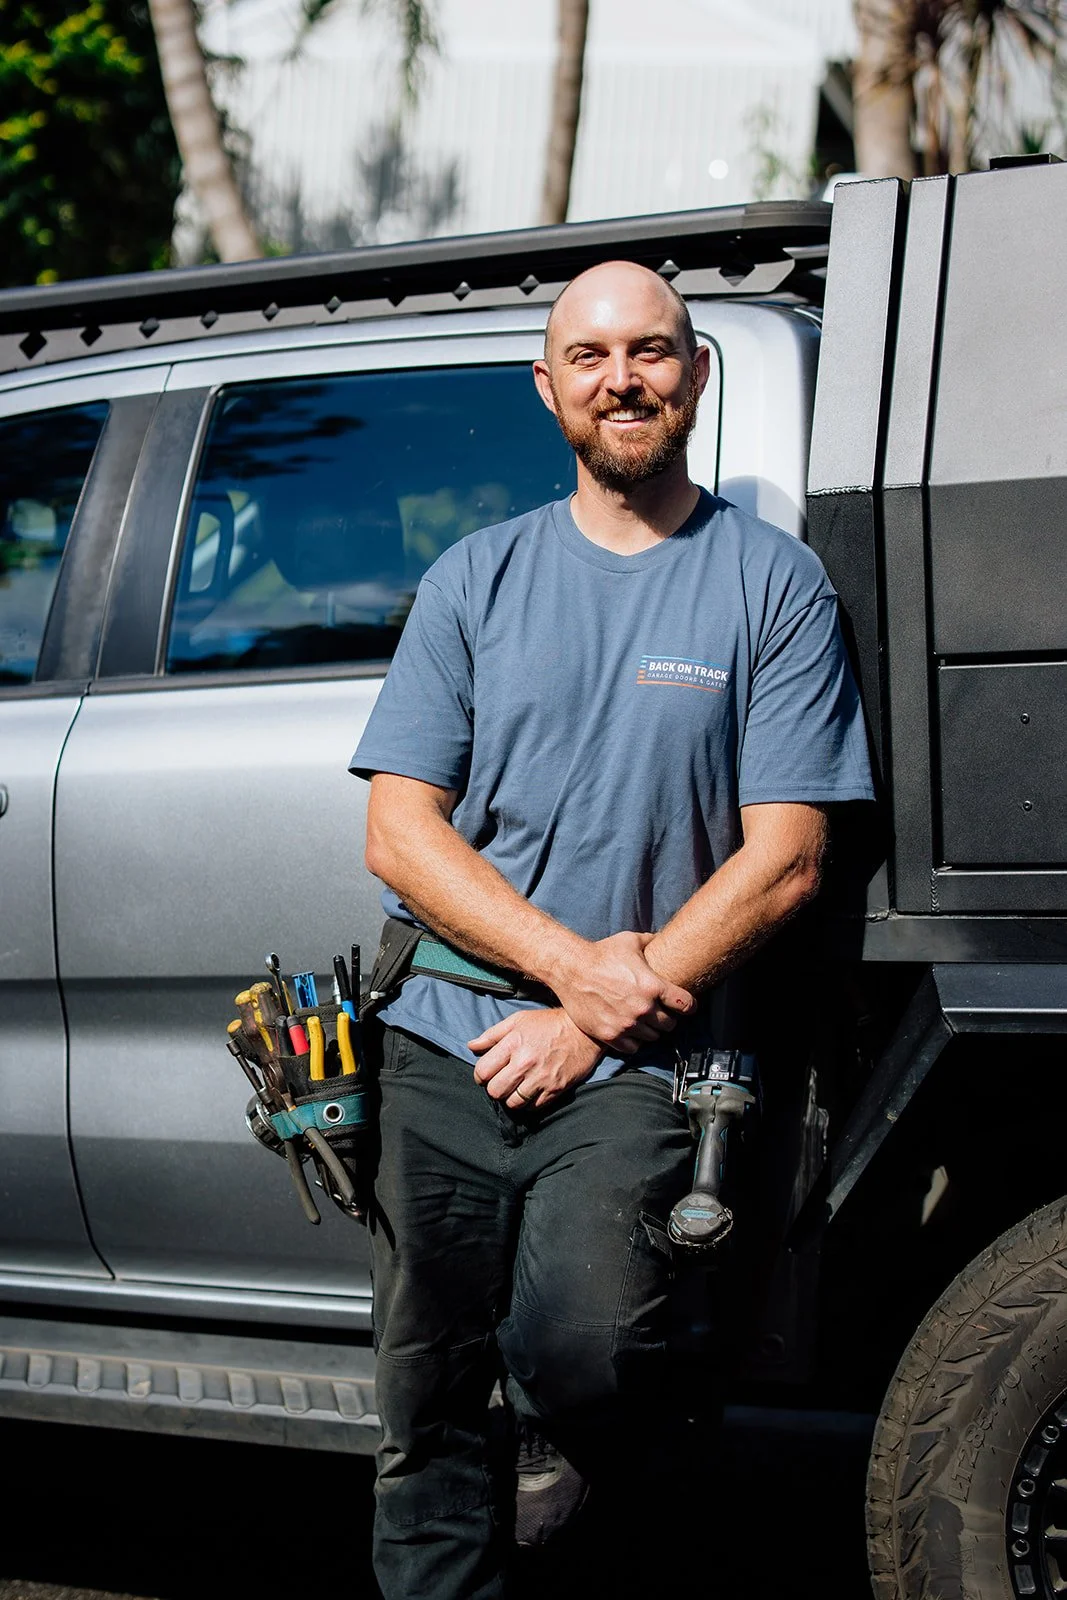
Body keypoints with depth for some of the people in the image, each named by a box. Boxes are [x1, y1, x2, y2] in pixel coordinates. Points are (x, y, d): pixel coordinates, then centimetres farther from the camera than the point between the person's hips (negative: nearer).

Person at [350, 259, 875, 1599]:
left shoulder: (773, 585, 5)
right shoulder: (476, 579, 12)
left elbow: (782, 861, -2)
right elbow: (400, 836, 5)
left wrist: (592, 1023, -10)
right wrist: (572, 965, -10)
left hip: (629, 1074, -2)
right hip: (445, 1048, 3)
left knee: (585, 1348, -24)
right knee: (422, 1419, 0)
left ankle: (563, 1491, 6)